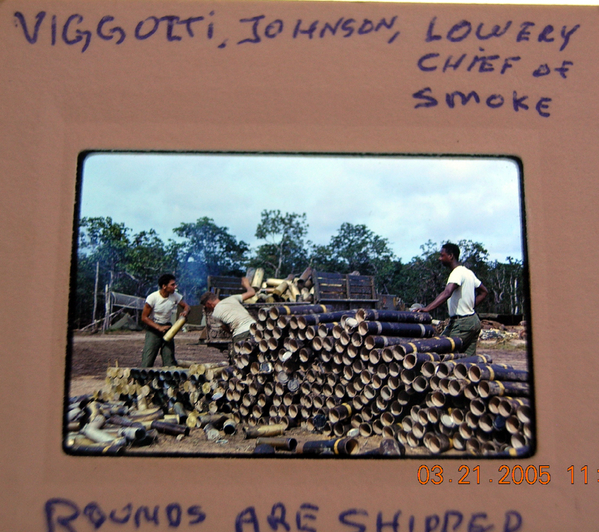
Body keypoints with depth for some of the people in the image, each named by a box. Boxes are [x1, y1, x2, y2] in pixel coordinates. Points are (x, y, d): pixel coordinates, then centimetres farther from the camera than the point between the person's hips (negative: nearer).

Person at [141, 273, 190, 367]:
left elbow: (186, 306, 5)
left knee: (169, 360, 1)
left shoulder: (175, 296, -7)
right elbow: (144, 317, -13)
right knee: (147, 359, -8)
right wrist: (159, 327, -23)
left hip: (167, 327, 4)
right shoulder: (152, 298, -18)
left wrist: (185, 311, -20)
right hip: (153, 329, -4)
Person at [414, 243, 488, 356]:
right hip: (473, 321, 10)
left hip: (461, 323, -10)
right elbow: (484, 291, 24)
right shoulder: (468, 272, 14)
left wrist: (427, 308, -43)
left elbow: (447, 293, -33)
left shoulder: (457, 273, -16)